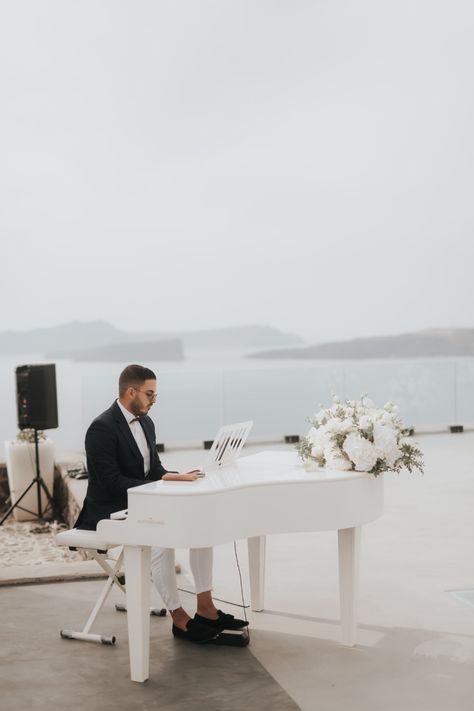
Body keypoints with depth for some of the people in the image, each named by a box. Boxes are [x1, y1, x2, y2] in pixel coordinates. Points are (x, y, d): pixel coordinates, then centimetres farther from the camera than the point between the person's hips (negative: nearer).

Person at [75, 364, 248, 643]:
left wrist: (178, 477, -8)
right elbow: (111, 482, -24)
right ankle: (179, 619, -16)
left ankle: (205, 608, -4)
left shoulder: (146, 423, 9)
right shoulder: (102, 428, -19)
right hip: (111, 510, -8)